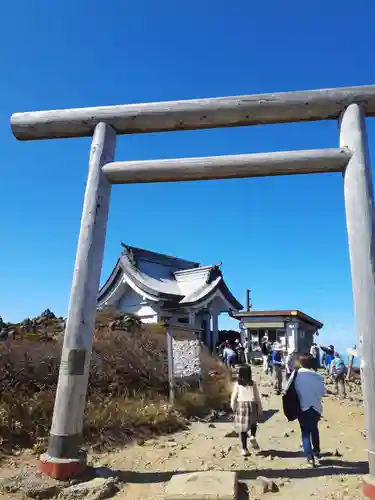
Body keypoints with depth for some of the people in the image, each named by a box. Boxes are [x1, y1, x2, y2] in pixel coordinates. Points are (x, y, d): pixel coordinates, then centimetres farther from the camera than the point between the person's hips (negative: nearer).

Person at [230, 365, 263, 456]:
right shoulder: (253, 383, -3)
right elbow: (257, 398, 0)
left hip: (241, 406, 0)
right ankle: (253, 436, 5)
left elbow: (233, 399, 0)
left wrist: (234, 409, 16)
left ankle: (244, 449, 14)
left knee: (243, 429, 10)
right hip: (251, 406, 0)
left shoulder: (237, 384, -4)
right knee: (254, 422, 28)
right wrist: (260, 410, 8)